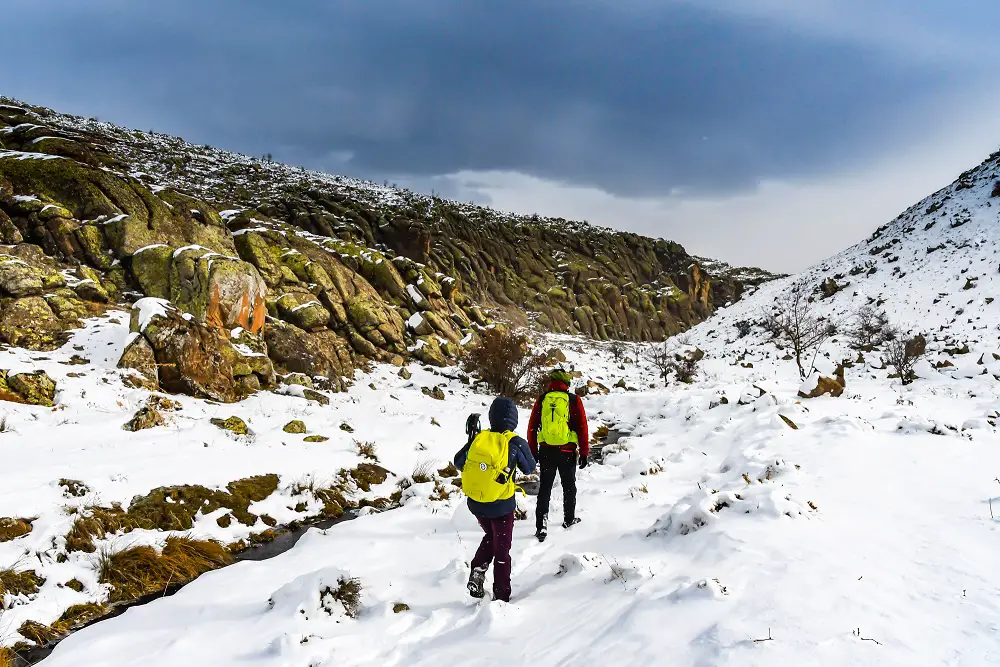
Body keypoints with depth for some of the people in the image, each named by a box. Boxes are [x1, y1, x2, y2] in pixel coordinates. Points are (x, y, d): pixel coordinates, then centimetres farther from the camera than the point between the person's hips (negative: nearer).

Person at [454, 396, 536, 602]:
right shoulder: (515, 443, -17)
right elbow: (529, 469, 1)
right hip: (502, 506, -3)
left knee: (490, 537, 29)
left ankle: (478, 570, 10)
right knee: (502, 550, 14)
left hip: (475, 504, 3)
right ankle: (501, 596, 21)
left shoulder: (478, 439, -8)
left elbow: (458, 463, 6)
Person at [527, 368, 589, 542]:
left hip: (546, 451, 1)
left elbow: (532, 427, 5)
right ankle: (569, 519, 31)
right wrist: (584, 453, 4)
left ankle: (541, 525, -1)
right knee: (569, 486, 18)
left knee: (545, 488, 8)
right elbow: (582, 428, -4)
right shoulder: (573, 400, -4)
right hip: (567, 451, -1)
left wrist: (533, 452, 14)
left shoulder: (542, 399, 2)